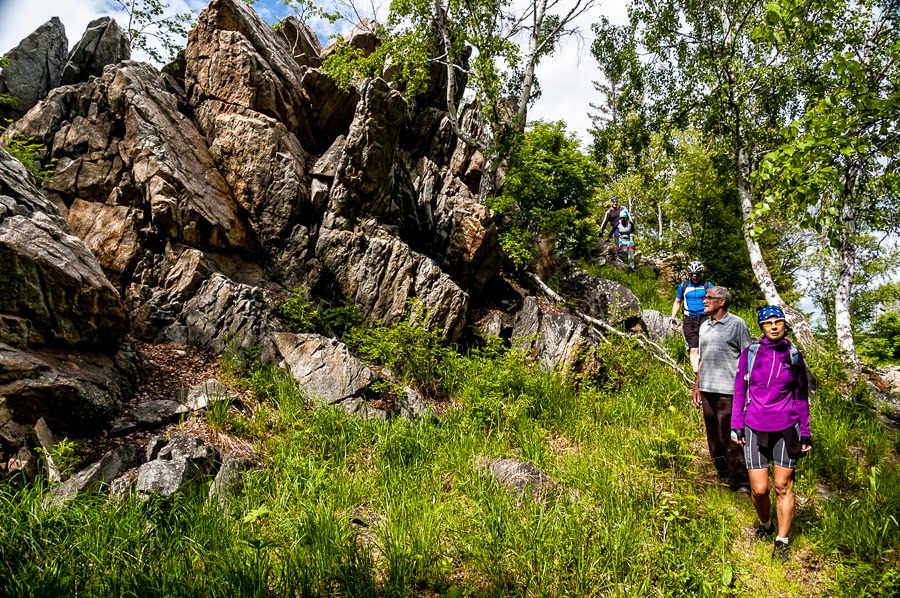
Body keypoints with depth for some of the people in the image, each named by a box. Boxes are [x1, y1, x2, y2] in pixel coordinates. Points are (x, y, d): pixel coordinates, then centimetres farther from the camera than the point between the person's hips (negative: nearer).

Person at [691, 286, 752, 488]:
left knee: (730, 438, -4)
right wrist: (697, 386, 17)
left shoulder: (737, 324, -4)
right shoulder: (704, 326, 15)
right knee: (714, 437, 11)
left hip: (728, 390, -7)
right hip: (707, 390, 7)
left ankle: (740, 482, 6)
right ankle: (723, 477, 23)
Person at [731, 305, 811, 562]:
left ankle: (782, 541, 19)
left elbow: (801, 396, 11)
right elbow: (739, 391, 7)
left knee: (783, 487, 3)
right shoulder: (750, 353, 1)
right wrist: (736, 425, 3)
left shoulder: (794, 356, 4)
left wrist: (805, 432, 9)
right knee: (759, 489, 0)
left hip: (786, 430, 0)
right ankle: (765, 525, 31)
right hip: (755, 430, 0)